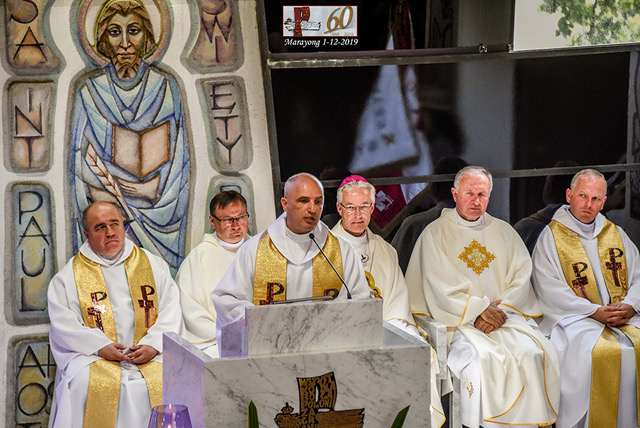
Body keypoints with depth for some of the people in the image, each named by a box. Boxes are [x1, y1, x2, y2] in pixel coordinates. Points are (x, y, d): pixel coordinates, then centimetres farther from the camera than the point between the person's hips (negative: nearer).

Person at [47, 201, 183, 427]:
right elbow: (63, 324, 0)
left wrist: (154, 344, -11)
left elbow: (171, 312, 8)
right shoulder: (69, 276, 11)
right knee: (85, 385, -31)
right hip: (93, 357, -1)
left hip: (150, 355, 1)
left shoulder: (154, 265, 16)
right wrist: (101, 346, -15)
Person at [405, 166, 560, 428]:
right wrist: (477, 311, -14)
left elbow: (521, 276, 7)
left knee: (532, 353, -24)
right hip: (459, 322, -3)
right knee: (479, 357, -32)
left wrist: (502, 310, -10)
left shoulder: (504, 232, 17)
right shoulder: (435, 233, 6)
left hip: (506, 315, 3)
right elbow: (440, 285, -4)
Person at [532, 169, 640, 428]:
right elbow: (549, 289, -6)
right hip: (574, 319, -4)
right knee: (598, 354, -32)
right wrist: (594, 312, -15)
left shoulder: (615, 234, 18)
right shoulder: (551, 237, 3)